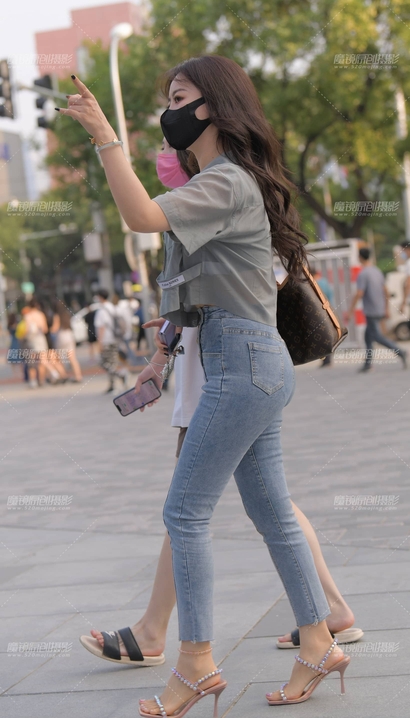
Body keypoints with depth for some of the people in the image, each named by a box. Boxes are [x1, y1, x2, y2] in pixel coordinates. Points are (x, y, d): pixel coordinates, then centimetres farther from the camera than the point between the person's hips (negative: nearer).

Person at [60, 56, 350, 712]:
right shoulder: (222, 183, 20)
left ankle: (196, 663, 0)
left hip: (243, 362, -11)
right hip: (253, 362, 11)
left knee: (185, 511, -7)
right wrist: (169, 354, 20)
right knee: (272, 512, 13)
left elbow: (143, 217, -30)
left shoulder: (226, 182, -13)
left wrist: (105, 136, -27)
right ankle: (318, 645, 18)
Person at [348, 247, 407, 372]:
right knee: (368, 335, 15)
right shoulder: (377, 271, 9)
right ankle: (368, 363, 15)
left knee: (376, 336, -6)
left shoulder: (362, 274, -16)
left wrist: (350, 312, -17)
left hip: (370, 312, -8)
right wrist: (386, 309, 20)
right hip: (379, 310, 8)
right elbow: (385, 291, 13)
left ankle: (400, 352, -19)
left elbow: (359, 294, -22)